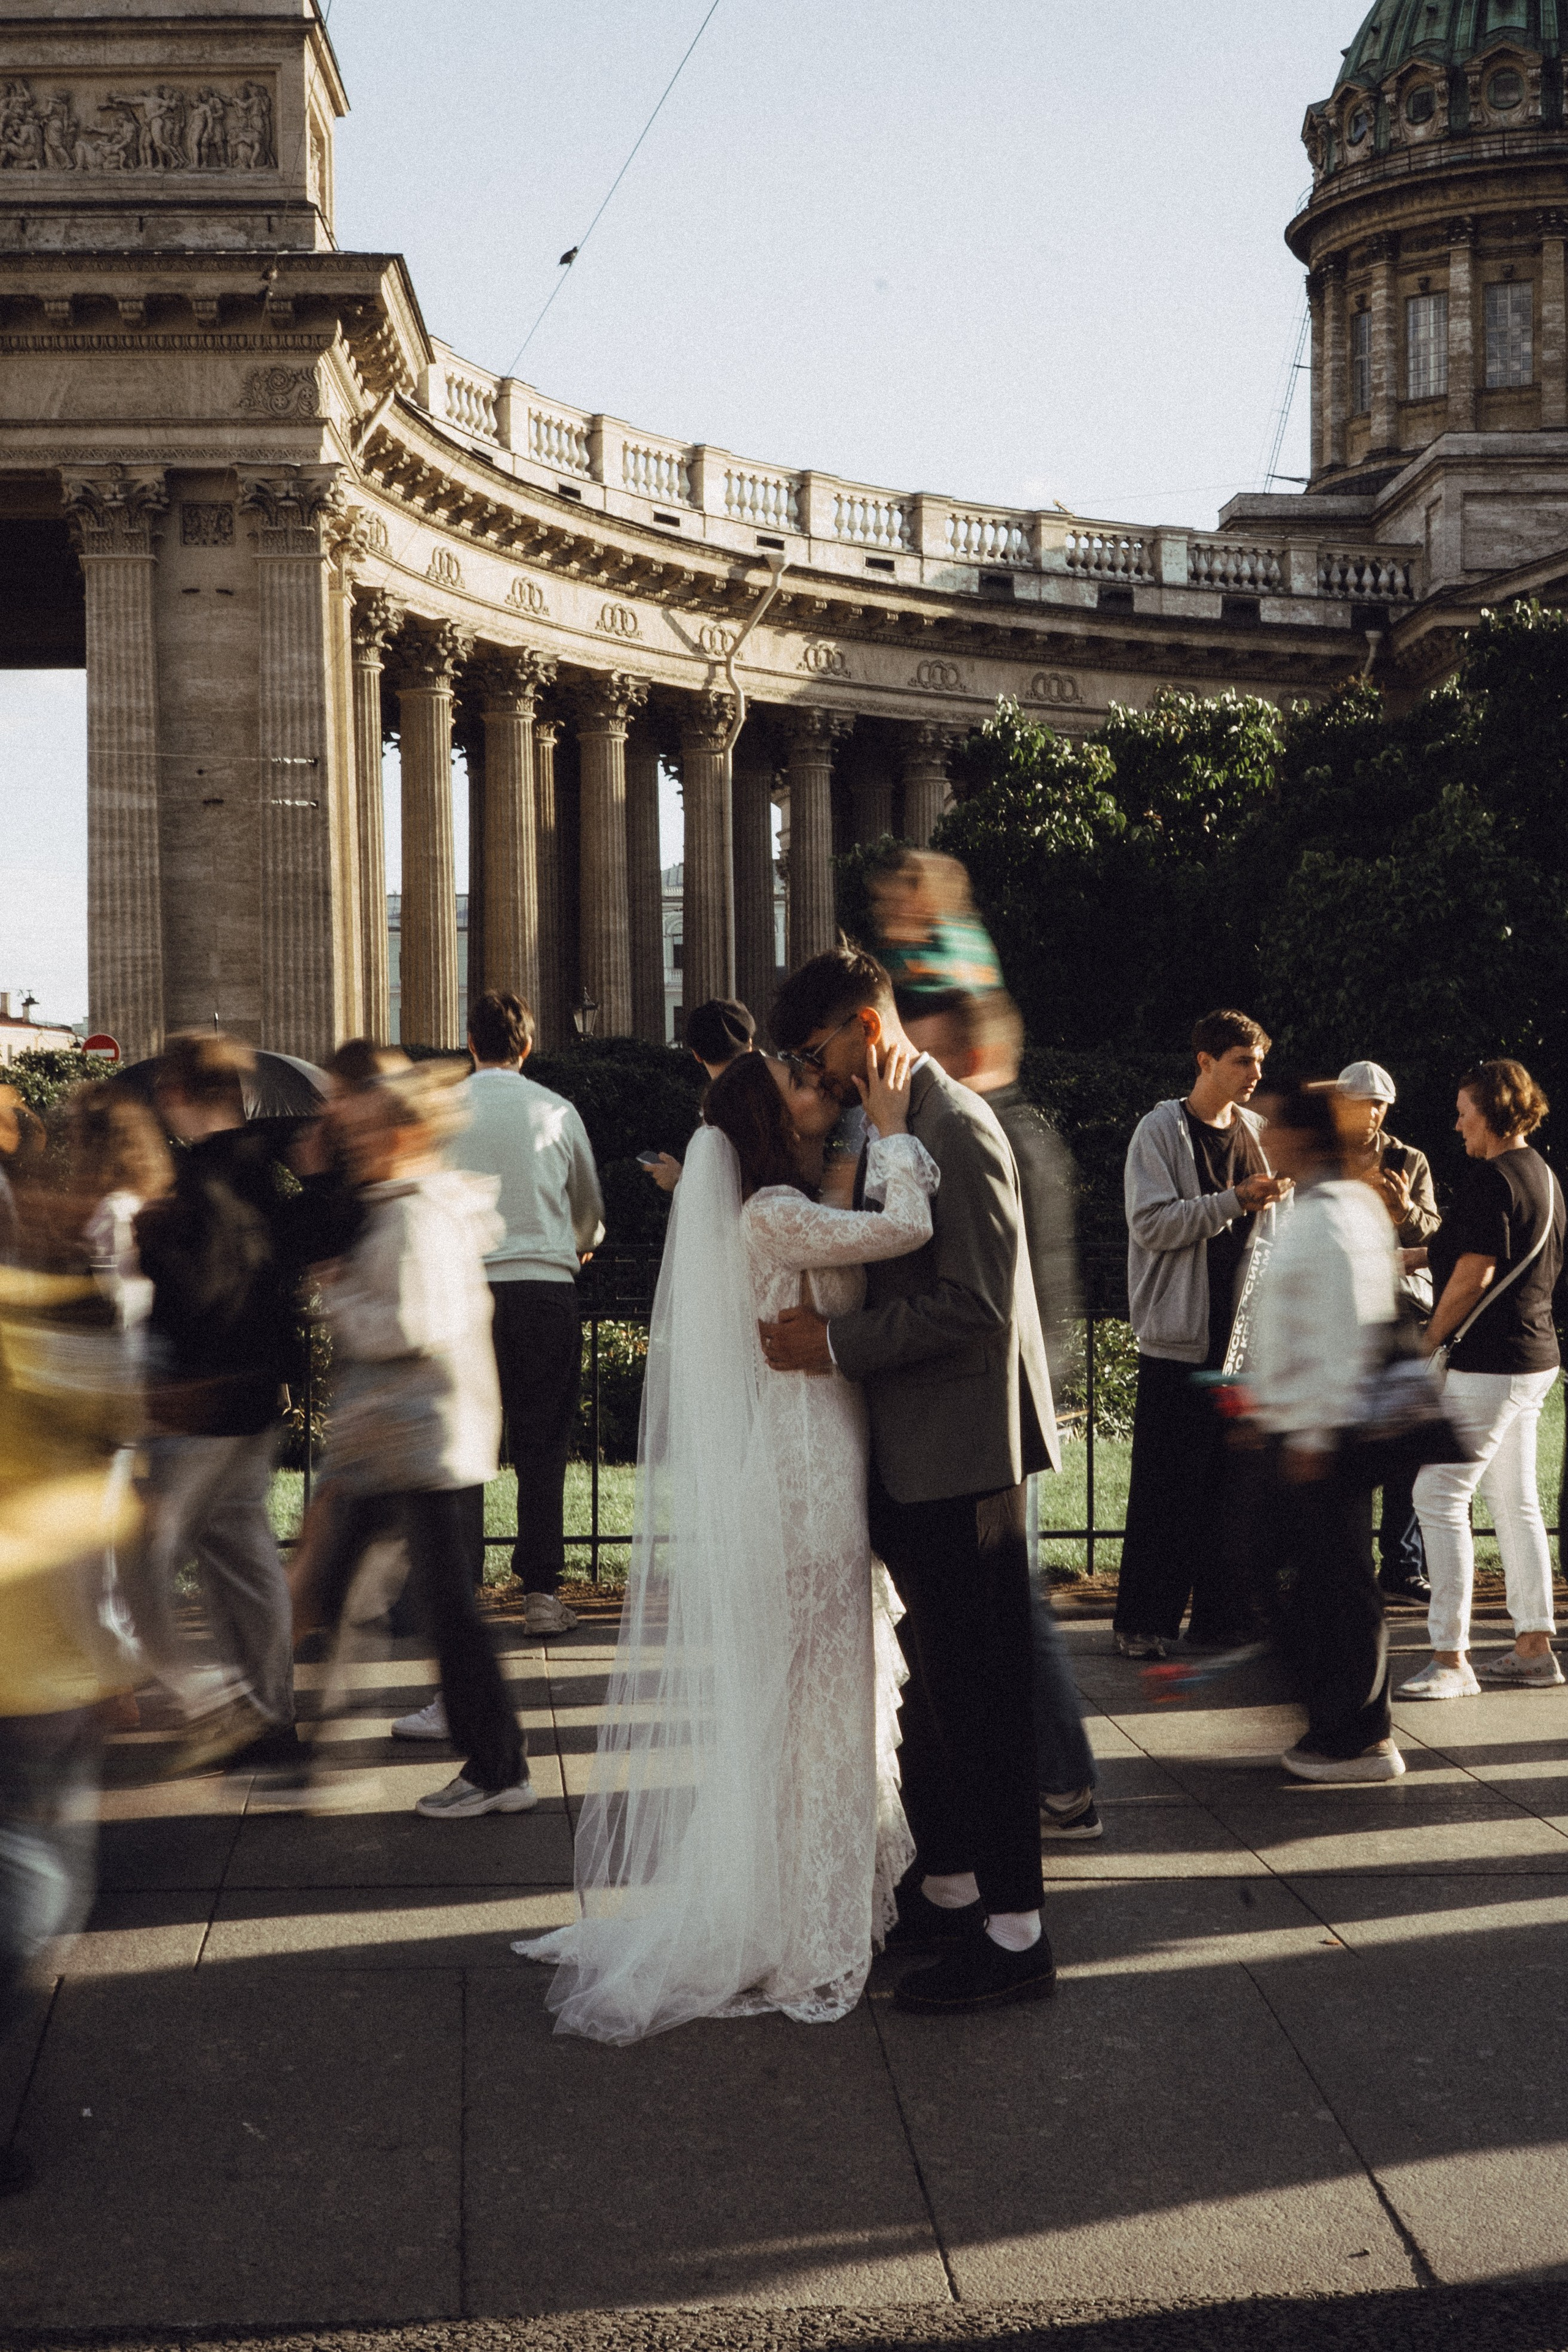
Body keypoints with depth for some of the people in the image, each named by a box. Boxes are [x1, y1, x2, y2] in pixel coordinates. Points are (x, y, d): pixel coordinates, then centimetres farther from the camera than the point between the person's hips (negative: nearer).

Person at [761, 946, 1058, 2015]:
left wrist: (837, 1344, -20)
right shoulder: (899, 1126, 14)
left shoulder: (956, 1129, -16)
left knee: (979, 1695, -3)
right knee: (935, 1687, 18)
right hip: (916, 1457, 10)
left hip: (963, 1456, -10)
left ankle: (1014, 1933, 4)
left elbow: (973, 1300, -23)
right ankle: (947, 1889, 30)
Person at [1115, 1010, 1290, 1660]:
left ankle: (1218, 1615, 12)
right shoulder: (1162, 1130, -4)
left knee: (1231, 1479, 5)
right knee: (1165, 1481, -3)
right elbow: (1152, 1223, -14)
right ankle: (1143, 1622, 4)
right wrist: (1235, 1201, -20)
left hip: (1243, 1336, 5)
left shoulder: (1255, 1132, 12)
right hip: (1180, 1333, -5)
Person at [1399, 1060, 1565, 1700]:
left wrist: (1426, 1343, -8)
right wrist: (1419, 1255, 22)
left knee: (1440, 1497, -8)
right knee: (1516, 1502, 14)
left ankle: (1449, 1659, -8)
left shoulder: (1491, 1178, -16)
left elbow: (1475, 1274, -19)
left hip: (1488, 1365, -10)